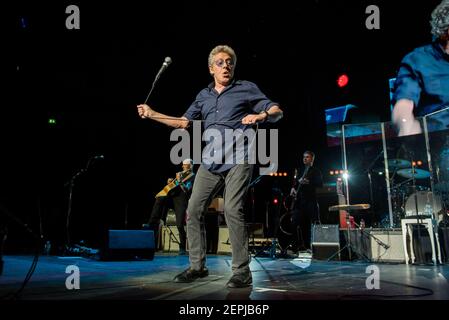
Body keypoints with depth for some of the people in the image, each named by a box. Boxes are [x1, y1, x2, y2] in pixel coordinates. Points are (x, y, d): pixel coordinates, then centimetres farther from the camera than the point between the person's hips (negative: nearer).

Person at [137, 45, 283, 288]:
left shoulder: (246, 89, 7)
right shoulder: (204, 96, 19)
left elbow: (276, 111, 4)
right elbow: (183, 122, 22)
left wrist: (261, 115, -18)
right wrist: (152, 114, 16)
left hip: (237, 159, -5)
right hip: (210, 162, 5)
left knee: (232, 210, -17)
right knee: (193, 210, 1)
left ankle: (242, 271, -6)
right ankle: (197, 266, 14)